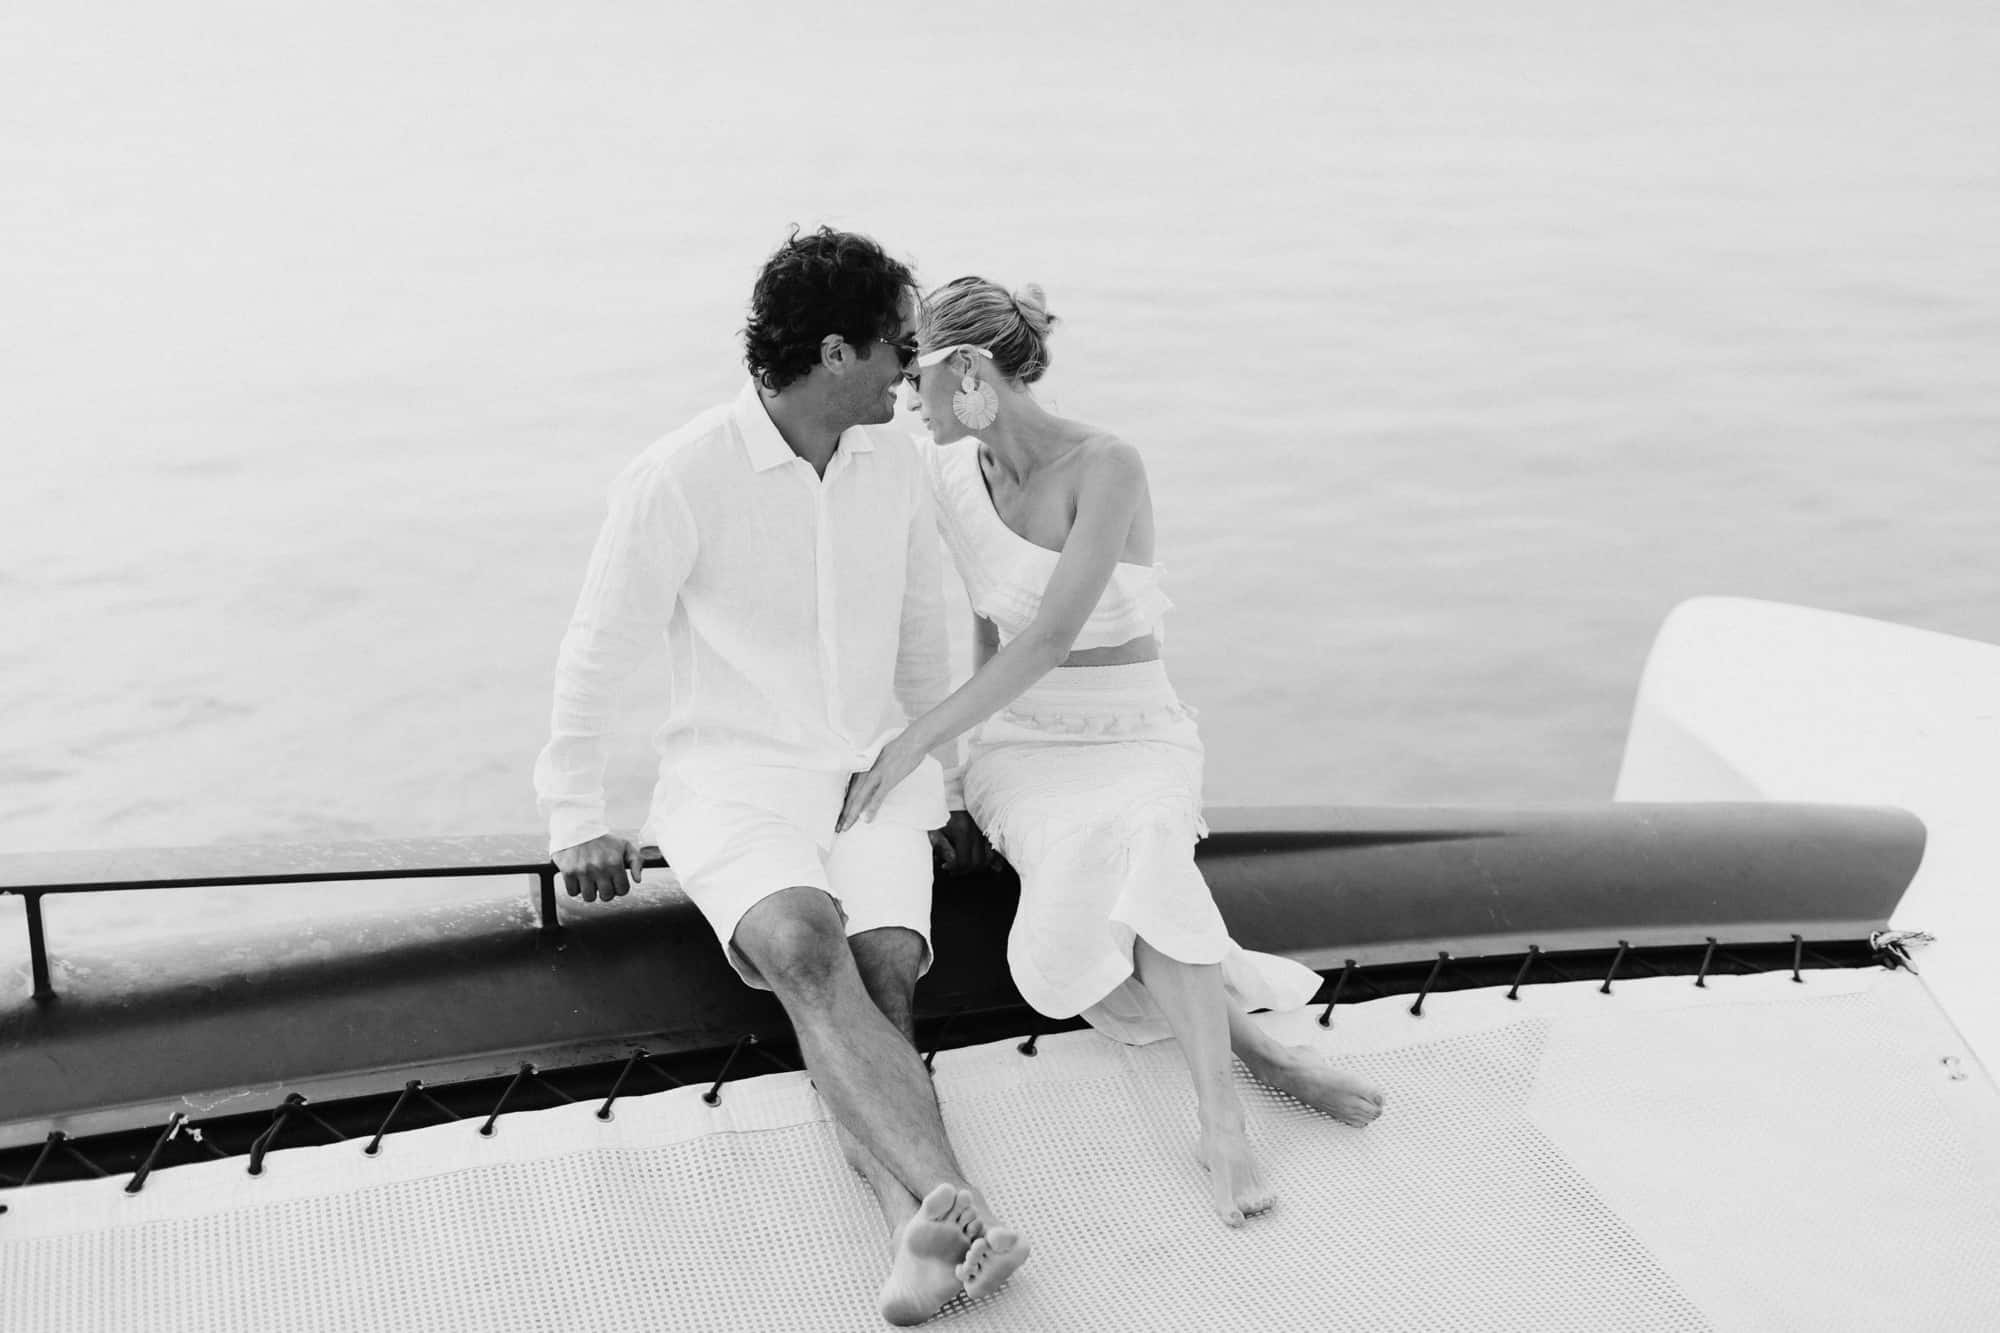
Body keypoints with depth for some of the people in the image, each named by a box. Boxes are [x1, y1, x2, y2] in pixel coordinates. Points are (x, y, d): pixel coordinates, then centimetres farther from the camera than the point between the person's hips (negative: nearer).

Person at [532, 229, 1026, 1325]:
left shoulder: (895, 462, 4)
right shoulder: (679, 479, -13)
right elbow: (593, 658, -2)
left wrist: (943, 782, 22)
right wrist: (576, 822, 4)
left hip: (873, 770, 4)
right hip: (736, 780, -4)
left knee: (883, 969, -25)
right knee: (806, 951, -33)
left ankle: (915, 1232, -41)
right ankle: (957, 1207, -45)